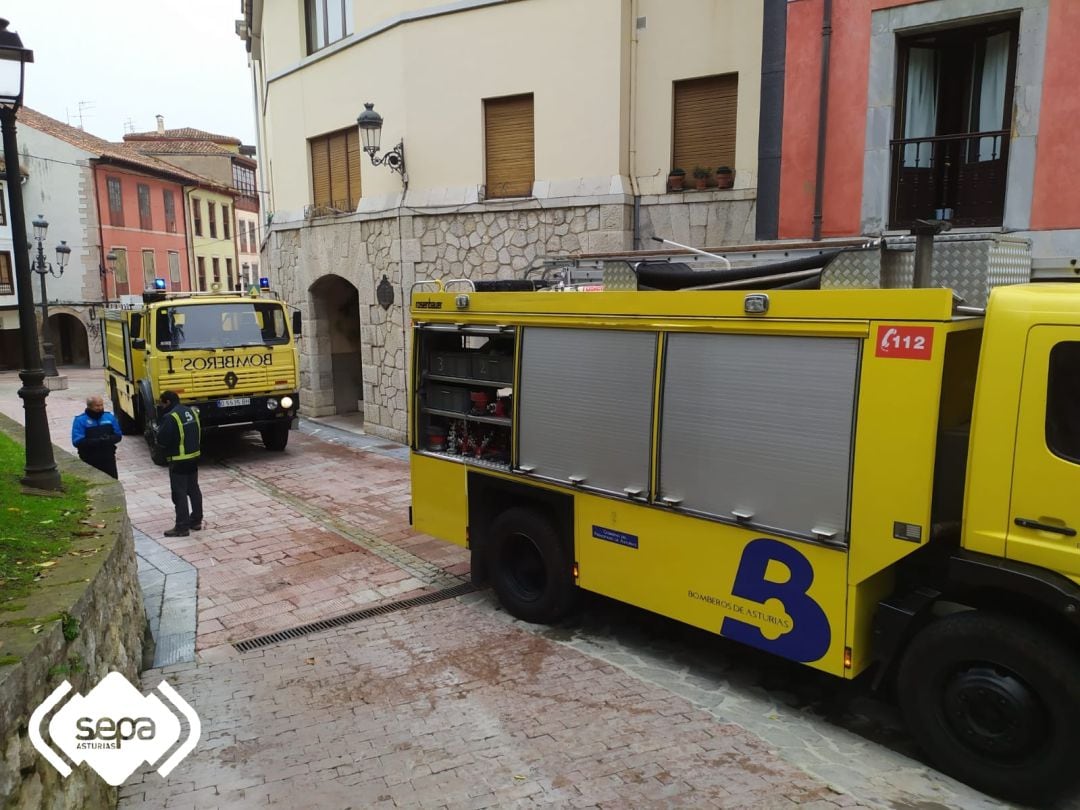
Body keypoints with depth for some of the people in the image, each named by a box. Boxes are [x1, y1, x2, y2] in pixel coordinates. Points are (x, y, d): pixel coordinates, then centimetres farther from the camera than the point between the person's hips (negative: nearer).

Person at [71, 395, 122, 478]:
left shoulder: (109, 417, 6)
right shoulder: (80, 420, -5)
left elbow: (118, 436, 9)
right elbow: (77, 441, -14)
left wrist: (109, 439, -15)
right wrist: (97, 441, -26)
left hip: (109, 459, 3)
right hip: (90, 461, -3)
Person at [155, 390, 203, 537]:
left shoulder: (171, 417, -18)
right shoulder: (192, 412, 7)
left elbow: (162, 440, -16)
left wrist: (160, 427, 0)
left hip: (178, 460, -8)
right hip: (194, 457, 8)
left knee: (179, 493, -2)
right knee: (193, 489, 15)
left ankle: (182, 527, 1)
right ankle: (196, 521, 23)